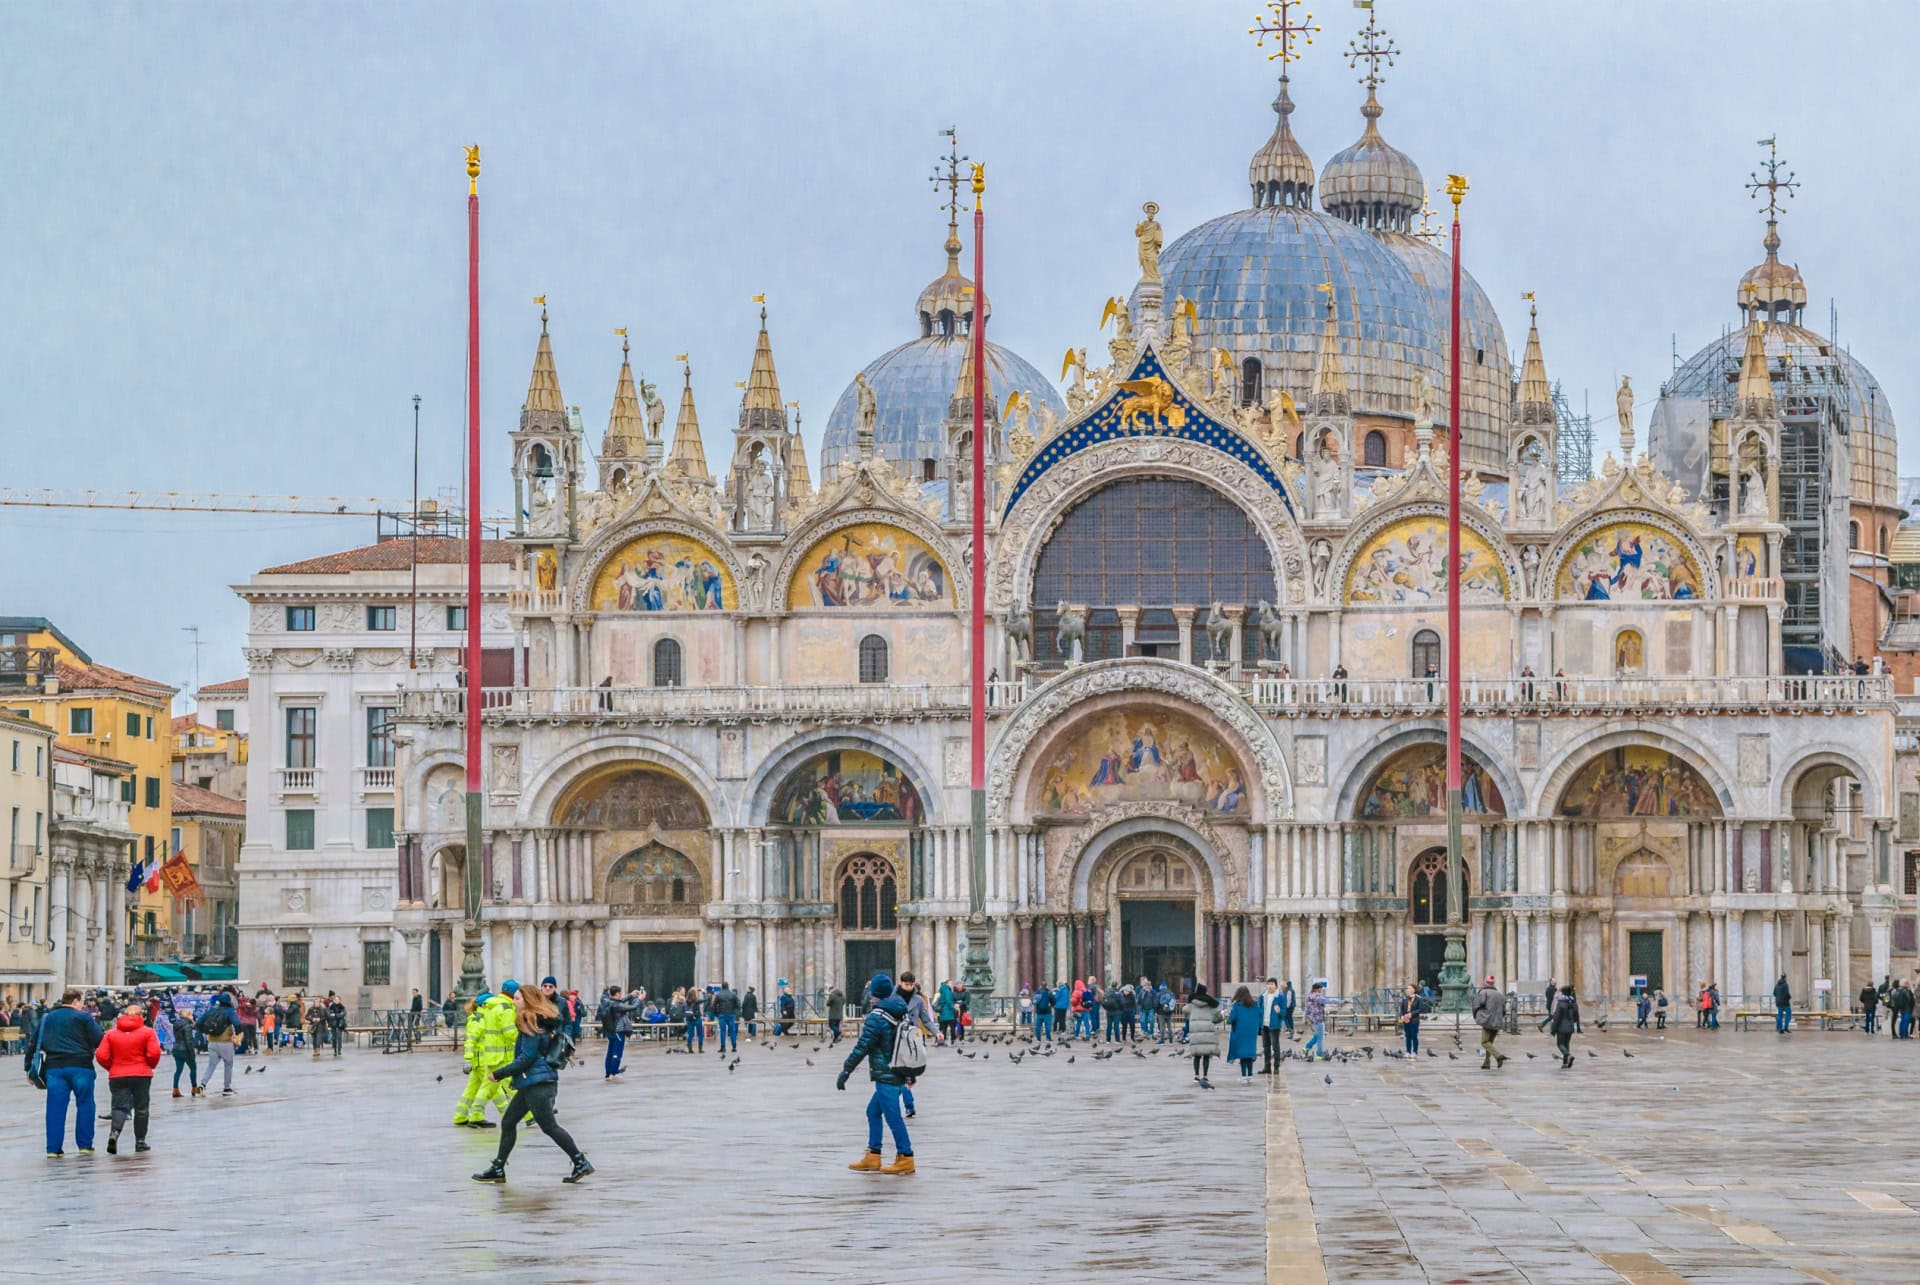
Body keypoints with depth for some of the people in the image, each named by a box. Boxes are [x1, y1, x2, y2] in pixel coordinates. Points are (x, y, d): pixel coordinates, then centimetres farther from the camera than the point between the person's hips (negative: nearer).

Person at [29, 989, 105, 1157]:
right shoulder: (83, 1017, 0)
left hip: (54, 1067, 4)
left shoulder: (47, 1018, 15)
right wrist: (107, 1035, 16)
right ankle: (85, 1144, 8)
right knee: (85, 1105, 8)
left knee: (55, 1107, 3)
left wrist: (29, 1067, 20)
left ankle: (53, 1148, -1)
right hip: (80, 1066, -4)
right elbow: (98, 1040, -6)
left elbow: (35, 1043, 15)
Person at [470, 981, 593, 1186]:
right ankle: (498, 1168, 16)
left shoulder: (532, 1025, -15)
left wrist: (499, 1074, -12)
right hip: (531, 1084, 11)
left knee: (549, 1126, -7)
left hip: (538, 1084, -11)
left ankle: (581, 1163, -3)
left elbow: (527, 1058, -18)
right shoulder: (542, 1022, 14)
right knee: (508, 1122, 12)